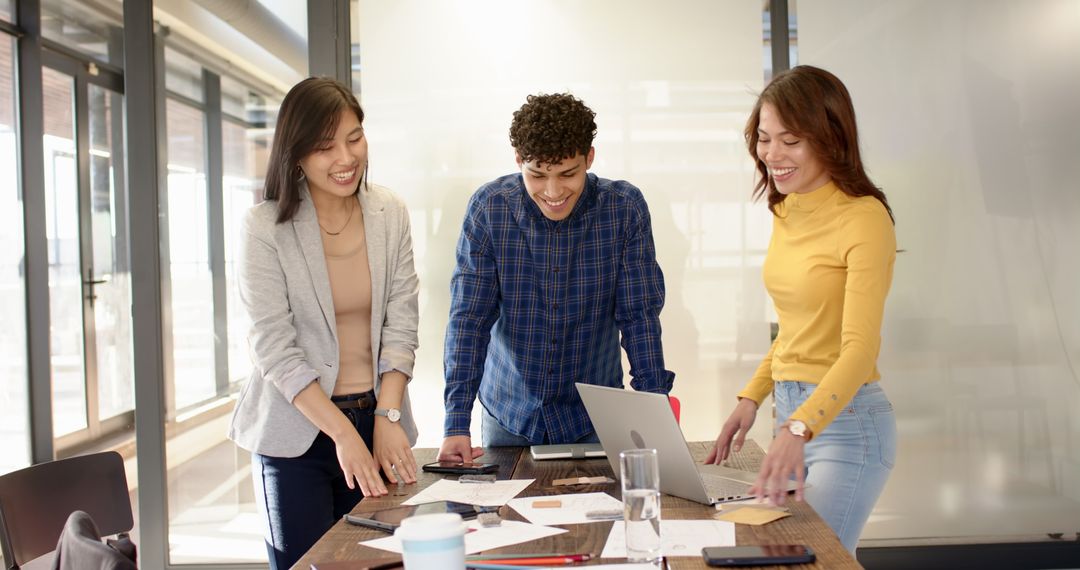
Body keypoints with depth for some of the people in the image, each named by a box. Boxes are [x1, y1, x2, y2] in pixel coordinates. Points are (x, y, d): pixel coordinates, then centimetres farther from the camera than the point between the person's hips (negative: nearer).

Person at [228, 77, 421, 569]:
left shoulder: (389, 215, 1)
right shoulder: (266, 227, -10)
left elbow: (401, 322, -1)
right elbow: (274, 346, -13)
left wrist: (388, 418, -13)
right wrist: (343, 433, -18)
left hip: (376, 418, 3)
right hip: (296, 431, -3)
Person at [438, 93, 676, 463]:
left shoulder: (624, 207, -12)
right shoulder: (488, 207, -13)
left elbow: (639, 314, -10)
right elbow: (469, 317, -13)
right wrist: (457, 424, -19)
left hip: (594, 418, 0)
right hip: (508, 415, 0)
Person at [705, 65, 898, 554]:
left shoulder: (864, 218, -16)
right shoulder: (785, 212, 10)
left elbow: (860, 348, -24)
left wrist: (799, 429, -36)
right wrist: (752, 397, 8)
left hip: (845, 420, -8)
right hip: (793, 413, 8)